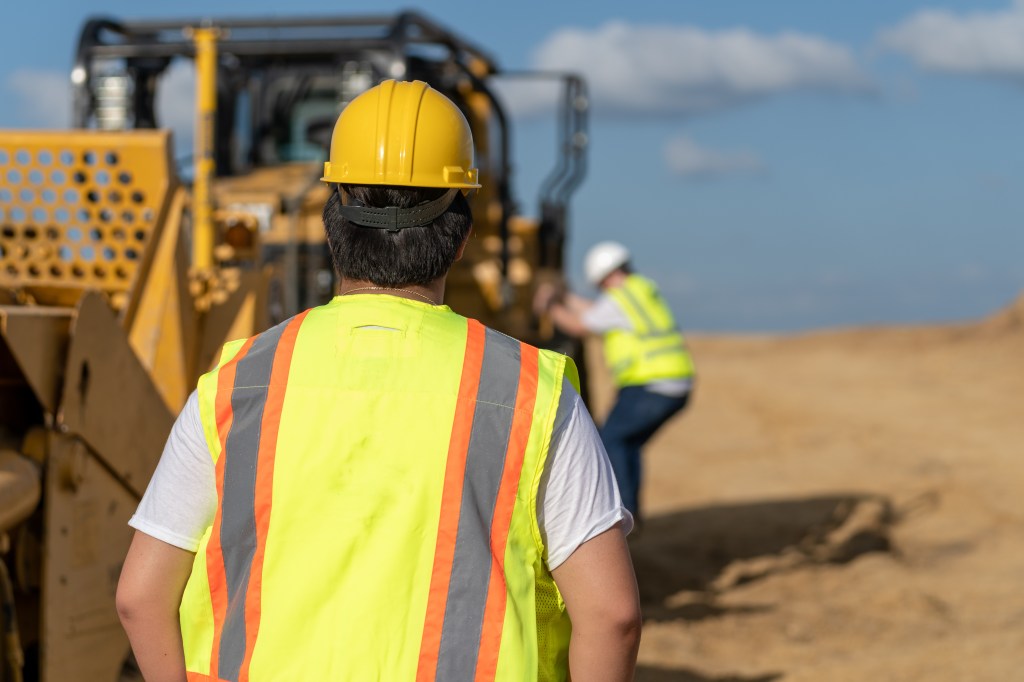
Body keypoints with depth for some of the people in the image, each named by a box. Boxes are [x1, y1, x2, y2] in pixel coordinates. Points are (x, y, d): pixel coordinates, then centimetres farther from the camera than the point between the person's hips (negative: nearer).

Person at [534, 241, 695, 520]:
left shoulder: (617, 300, -11)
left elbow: (577, 326, 0)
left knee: (610, 440, 3)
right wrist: (564, 297, 28)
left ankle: (624, 509, -3)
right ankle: (631, 510, 18)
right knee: (628, 442, 20)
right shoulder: (645, 288, 16)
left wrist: (551, 307, 15)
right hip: (678, 385, 9)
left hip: (650, 388, -9)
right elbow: (597, 313, 26)